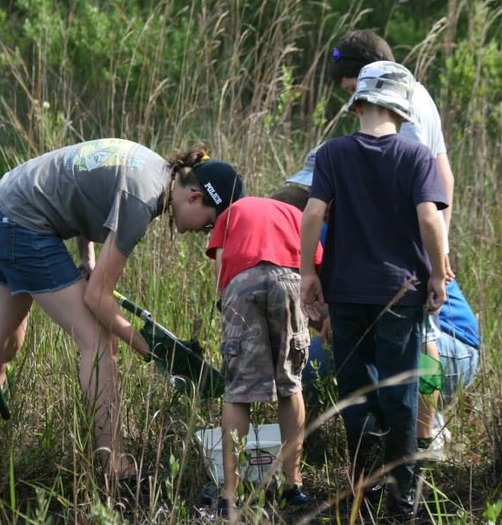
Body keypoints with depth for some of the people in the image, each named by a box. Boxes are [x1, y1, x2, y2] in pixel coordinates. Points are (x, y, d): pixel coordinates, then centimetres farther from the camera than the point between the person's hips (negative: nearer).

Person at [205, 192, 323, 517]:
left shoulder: (234, 211, 34)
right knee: (290, 383, 14)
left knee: (238, 390, 3)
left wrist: (230, 304, 21)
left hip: (241, 280, 0)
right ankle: (293, 484, 13)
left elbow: (220, 263, 15)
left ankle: (230, 494, -3)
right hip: (287, 277, 0)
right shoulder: (297, 215, 33)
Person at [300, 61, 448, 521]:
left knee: (354, 385, 13)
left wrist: (308, 273, -1)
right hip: (401, 289, -1)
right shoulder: (417, 157, -6)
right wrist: (438, 274, -4)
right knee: (400, 392, 6)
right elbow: (429, 217, -15)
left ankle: (361, 483, 14)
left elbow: (313, 213, -10)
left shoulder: (333, 153, -2)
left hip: (346, 289, 1)